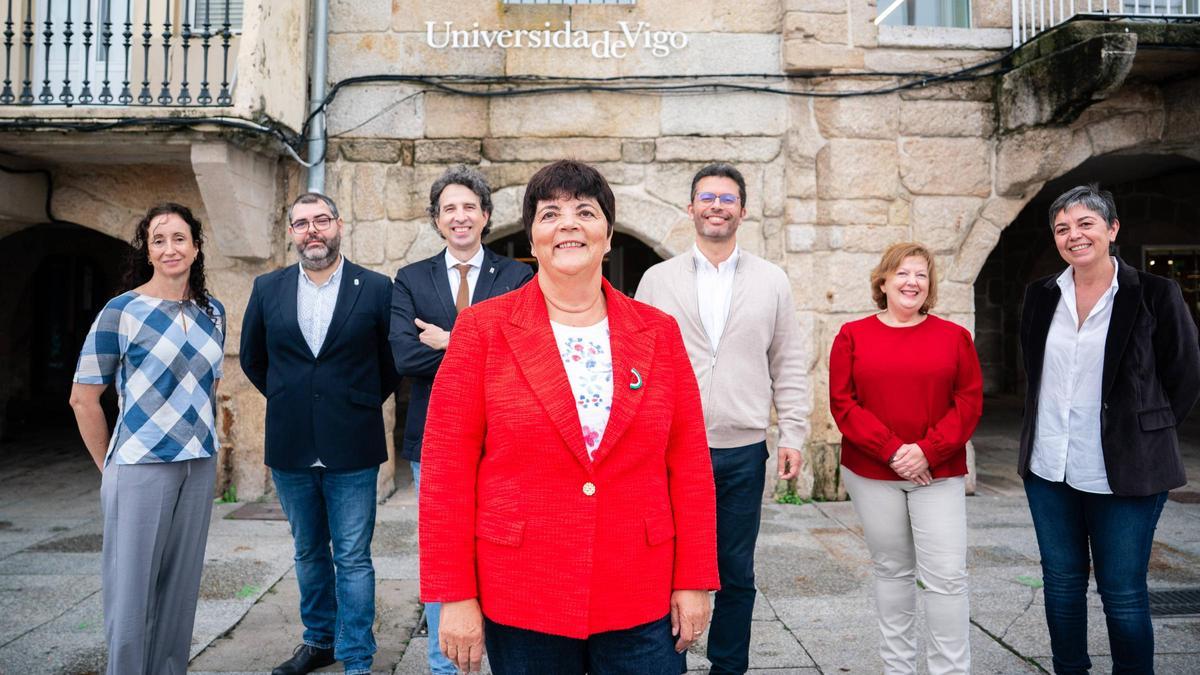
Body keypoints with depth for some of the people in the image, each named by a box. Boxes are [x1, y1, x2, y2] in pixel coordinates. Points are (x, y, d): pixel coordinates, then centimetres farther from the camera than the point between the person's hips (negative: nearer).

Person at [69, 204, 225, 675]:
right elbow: (83, 396, -4)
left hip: (200, 467, 5)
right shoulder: (121, 311, -7)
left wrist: (205, 444, 14)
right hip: (141, 467, -4)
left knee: (181, 585, 13)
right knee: (132, 585, 4)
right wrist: (109, 466, -1)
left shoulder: (212, 312, 6)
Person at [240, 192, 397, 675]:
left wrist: (361, 405, 4)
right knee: (308, 552, 18)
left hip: (352, 449, -3)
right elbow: (253, 358, 16)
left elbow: (393, 361, 4)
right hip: (290, 448, 4)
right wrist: (289, 400, 12)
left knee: (353, 559, 4)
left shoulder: (376, 288, -5)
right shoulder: (268, 288, 4)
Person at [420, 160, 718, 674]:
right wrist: (455, 596, -6)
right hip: (519, 604, -1)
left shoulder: (658, 333, 2)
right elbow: (447, 467, -5)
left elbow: (689, 463, 3)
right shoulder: (482, 329, -4)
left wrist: (694, 581, 1)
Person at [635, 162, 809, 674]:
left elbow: (788, 366, 7)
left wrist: (792, 434, 1)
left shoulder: (772, 281, 6)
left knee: (737, 574, 12)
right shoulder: (657, 280, 3)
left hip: (743, 451, 1)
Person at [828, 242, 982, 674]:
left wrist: (928, 452, -13)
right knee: (892, 569, 11)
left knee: (946, 574, -3)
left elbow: (969, 403, 0)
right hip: (871, 473, 0)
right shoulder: (853, 336, 2)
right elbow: (842, 403, -4)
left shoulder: (954, 337, 5)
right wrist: (891, 450, -13)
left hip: (938, 472, 0)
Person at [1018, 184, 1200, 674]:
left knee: (1123, 593, 5)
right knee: (1061, 582, 15)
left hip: (1122, 473, -4)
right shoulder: (1041, 296, 4)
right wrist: (1047, 429, 11)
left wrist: (1142, 432, 1)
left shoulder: (1155, 295, -8)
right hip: (1048, 468, 4)